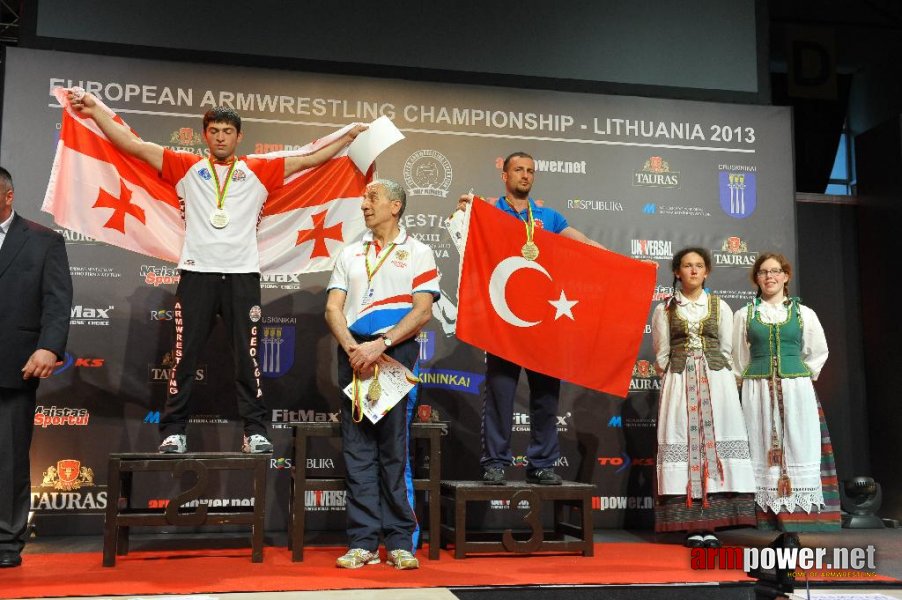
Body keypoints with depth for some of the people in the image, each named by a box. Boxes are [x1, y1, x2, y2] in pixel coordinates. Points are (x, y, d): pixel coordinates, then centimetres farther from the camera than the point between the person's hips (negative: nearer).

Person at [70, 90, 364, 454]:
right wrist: (95, 110, 10)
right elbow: (132, 145, 11)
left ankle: (255, 432, 8)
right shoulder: (187, 167, 11)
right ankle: (174, 431, 10)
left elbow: (307, 160, 15)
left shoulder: (258, 171, 12)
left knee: (248, 356, 2)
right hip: (197, 273, 0)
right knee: (185, 355, 2)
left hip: (243, 275, 0)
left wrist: (347, 138, 15)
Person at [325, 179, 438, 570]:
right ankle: (363, 541, 7)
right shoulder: (350, 254, 18)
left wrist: (380, 345, -14)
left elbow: (423, 311, -4)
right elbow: (333, 309, 9)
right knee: (357, 449, 2)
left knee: (395, 448, -3)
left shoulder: (417, 252, 7)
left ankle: (400, 542, 4)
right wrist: (353, 348, -9)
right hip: (354, 353, 4)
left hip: (397, 352, -3)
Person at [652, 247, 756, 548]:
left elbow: (727, 351, 11)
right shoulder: (664, 310, 8)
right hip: (679, 382, -1)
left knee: (715, 443, -5)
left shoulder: (720, 307, 11)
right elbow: (661, 356, 8)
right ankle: (691, 526, -3)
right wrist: (675, 382, 3)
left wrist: (719, 380, 3)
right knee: (683, 444, -6)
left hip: (716, 380, 1)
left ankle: (710, 525, -1)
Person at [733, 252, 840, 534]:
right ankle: (769, 519, 2)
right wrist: (750, 382, 11)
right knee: (764, 453, -1)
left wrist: (802, 378, 9)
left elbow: (818, 353, 15)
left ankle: (795, 522, 2)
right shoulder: (744, 315, 7)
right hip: (758, 393, 0)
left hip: (797, 392, 0)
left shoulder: (804, 313, 6)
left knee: (797, 450, -2)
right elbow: (739, 358, 14)